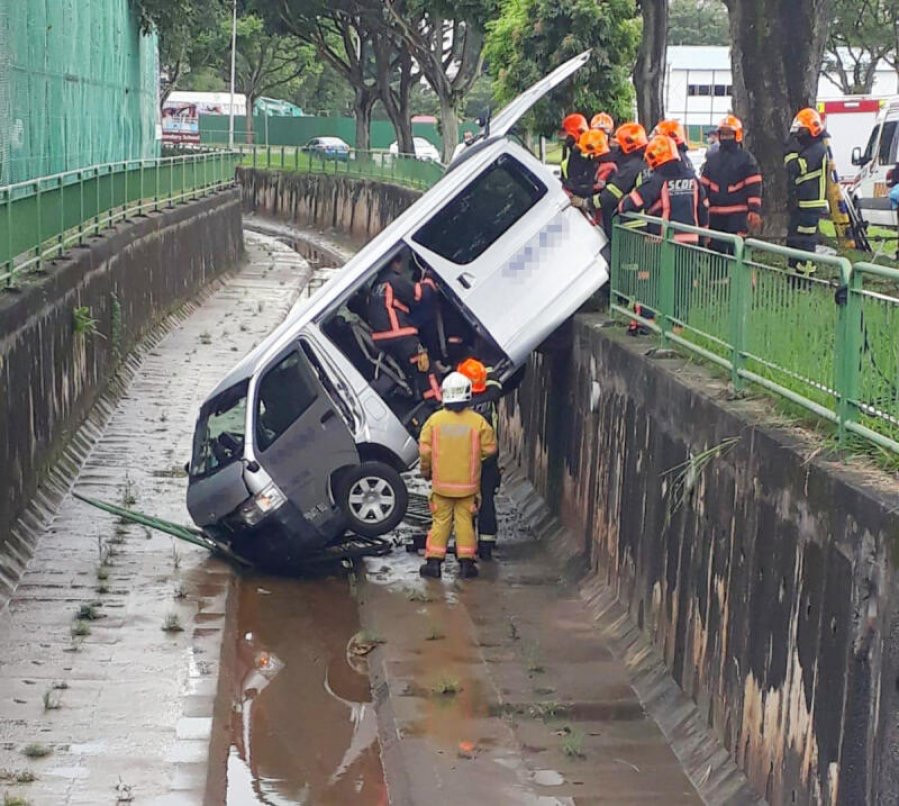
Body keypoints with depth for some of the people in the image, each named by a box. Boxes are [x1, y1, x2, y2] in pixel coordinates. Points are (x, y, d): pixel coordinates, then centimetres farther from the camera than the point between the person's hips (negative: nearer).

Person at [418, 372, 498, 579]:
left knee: (440, 521, 8)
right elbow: (490, 448, -4)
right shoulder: (478, 421, -8)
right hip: (468, 484, 0)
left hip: (441, 483, 1)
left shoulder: (434, 420, -6)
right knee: (465, 521, 7)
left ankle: (434, 561, 6)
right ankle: (466, 562, 7)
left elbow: (425, 449, -6)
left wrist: (426, 470, 10)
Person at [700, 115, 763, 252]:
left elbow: (754, 187, -5)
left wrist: (755, 210, -14)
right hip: (716, 214, 5)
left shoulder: (746, 158, 1)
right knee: (715, 250, 8)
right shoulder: (712, 159, 14)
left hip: (738, 215, -5)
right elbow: (703, 186, 15)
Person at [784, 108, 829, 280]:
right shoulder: (806, 148, 19)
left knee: (804, 243, -12)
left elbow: (795, 168, -23)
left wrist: (791, 148, -14)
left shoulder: (817, 149, -14)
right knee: (793, 242, 13)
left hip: (810, 207, -10)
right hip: (799, 205, 10)